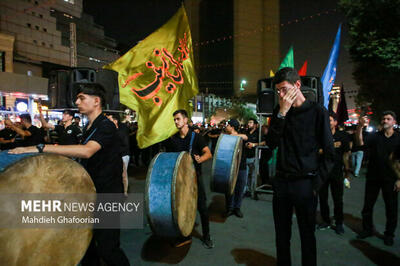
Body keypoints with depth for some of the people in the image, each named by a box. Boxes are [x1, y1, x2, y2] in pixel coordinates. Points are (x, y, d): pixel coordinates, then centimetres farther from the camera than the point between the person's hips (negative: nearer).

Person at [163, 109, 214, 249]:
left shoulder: (195, 137, -7)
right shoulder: (172, 139, 4)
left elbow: (208, 153, -15)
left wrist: (200, 159, -36)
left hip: (195, 176, -3)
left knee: (202, 207, 2)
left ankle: (206, 236, 20)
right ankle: (186, 236, 28)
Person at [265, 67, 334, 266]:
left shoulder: (317, 111, -5)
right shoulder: (279, 111, 7)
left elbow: (329, 153, -4)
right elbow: (271, 143, -5)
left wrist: (316, 184, -8)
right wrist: (282, 113, -12)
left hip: (305, 183, -3)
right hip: (281, 182, 4)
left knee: (307, 235, 10)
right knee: (282, 235, 16)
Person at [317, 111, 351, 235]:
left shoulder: (342, 136, 1)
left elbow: (345, 154, 3)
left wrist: (347, 171, 2)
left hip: (337, 171, -1)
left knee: (338, 199, 4)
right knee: (323, 197, 8)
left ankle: (339, 223, 20)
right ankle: (326, 221, 24)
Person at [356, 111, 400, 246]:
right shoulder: (374, 136, 2)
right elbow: (360, 143, -17)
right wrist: (360, 127, -31)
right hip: (373, 177, 1)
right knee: (368, 204, 10)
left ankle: (389, 234, 23)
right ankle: (367, 229, 26)